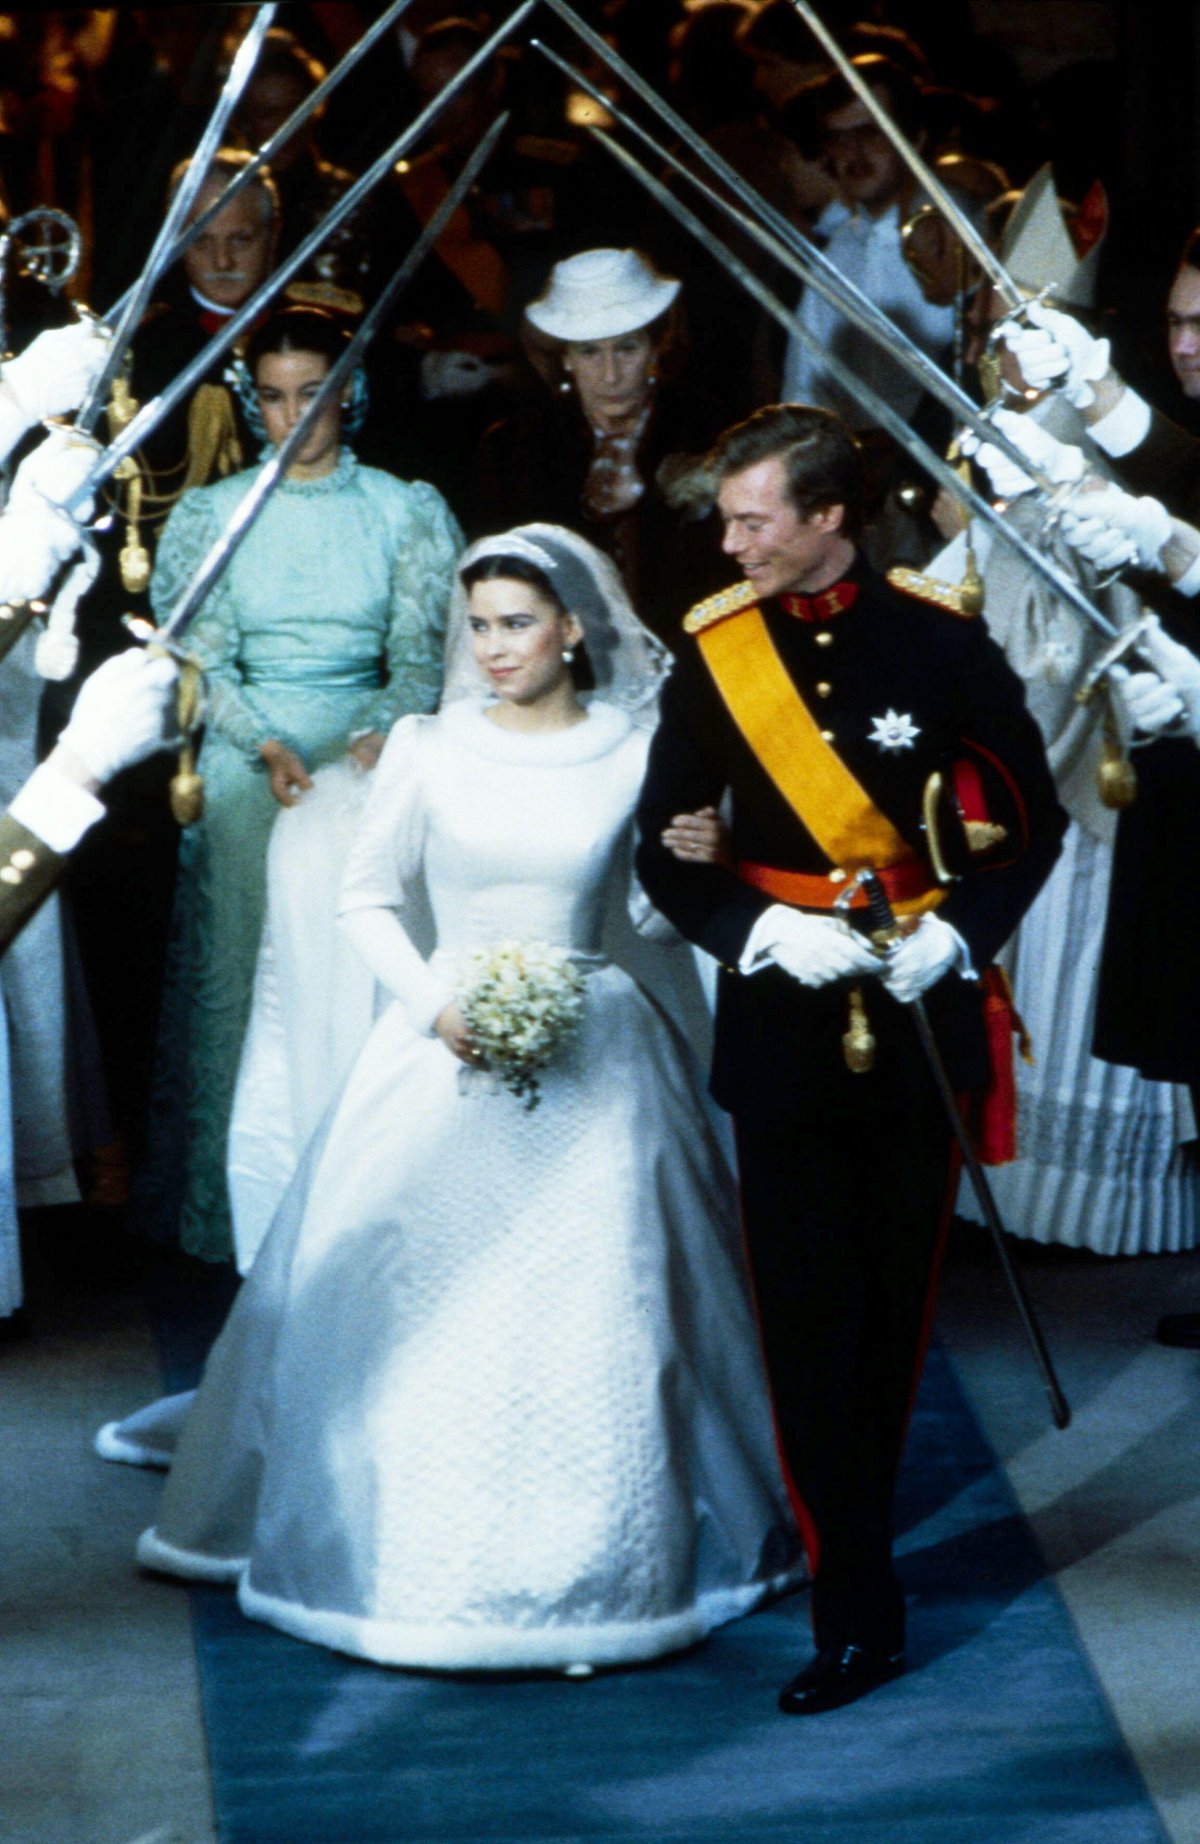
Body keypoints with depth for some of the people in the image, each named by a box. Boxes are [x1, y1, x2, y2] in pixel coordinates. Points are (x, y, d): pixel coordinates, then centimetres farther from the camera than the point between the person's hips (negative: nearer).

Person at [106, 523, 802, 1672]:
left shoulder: (639, 751, 1)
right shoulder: (428, 748, 1)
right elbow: (366, 900, 6)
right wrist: (438, 1004, -8)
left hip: (592, 1058, 0)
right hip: (448, 1048, 1)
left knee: (595, 1309, 0)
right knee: (418, 1304, 2)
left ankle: (598, 1566, 13)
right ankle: (410, 1548, 18)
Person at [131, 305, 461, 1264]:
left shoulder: (409, 510, 5)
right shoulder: (210, 512, 6)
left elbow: (425, 653, -1)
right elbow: (199, 656, 0)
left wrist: (378, 735, -19)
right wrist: (268, 748, -15)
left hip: (373, 746, 0)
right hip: (247, 757, 0)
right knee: (242, 964, -2)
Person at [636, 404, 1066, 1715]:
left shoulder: (942, 646, -4)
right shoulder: (713, 656, -1)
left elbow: (1031, 822, 3)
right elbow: (667, 854, 2)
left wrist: (955, 934, -12)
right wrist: (769, 933, -15)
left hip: (919, 1016, 0)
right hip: (783, 1020, 0)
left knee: (895, 1301, 11)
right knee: (808, 1314, -2)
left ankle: (852, 1536, 31)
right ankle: (856, 1611, 5)